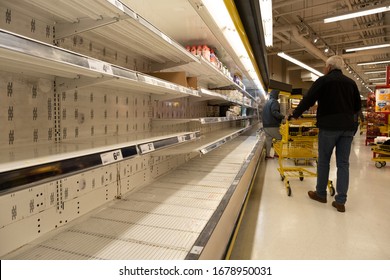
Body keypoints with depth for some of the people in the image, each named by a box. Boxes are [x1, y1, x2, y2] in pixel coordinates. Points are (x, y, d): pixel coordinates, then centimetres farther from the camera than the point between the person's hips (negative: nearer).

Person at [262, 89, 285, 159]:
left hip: (265, 125, 8)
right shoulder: (274, 102, -10)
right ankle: (276, 153, 4)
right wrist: (283, 117, -27)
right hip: (272, 126, -8)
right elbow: (275, 112, -25)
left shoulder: (267, 102, 19)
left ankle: (267, 154, 11)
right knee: (279, 139, 4)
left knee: (268, 140, 10)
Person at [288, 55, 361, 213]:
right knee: (343, 163, 5)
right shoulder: (351, 83, 13)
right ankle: (340, 201, 7)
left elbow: (308, 100, -5)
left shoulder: (323, 80, -2)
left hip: (329, 126, -4)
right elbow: (358, 106, 19)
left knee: (323, 161, 8)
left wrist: (294, 115, 7)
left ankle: (321, 194, 19)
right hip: (348, 127, 5)